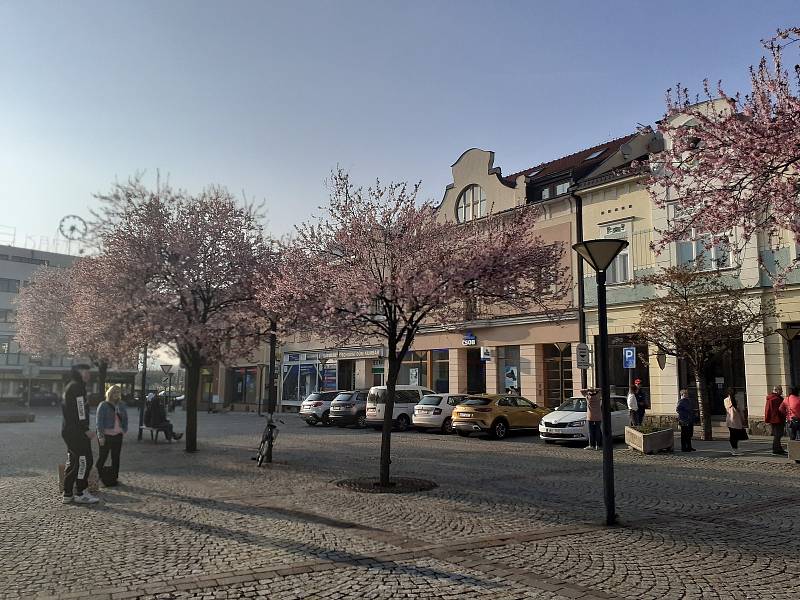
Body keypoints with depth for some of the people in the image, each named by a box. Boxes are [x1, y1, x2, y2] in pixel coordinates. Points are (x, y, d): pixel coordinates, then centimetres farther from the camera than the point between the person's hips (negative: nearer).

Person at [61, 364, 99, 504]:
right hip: (77, 431, -11)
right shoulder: (77, 387, -13)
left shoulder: (69, 387, 21)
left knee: (72, 462, 13)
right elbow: (80, 409, -20)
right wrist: (85, 429, -19)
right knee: (84, 461, -6)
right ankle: (81, 494, -3)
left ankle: (68, 494, 16)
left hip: (68, 430, 11)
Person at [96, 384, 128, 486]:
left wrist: (124, 430, 2)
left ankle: (114, 478, 16)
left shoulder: (121, 405, 10)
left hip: (118, 435, 5)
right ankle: (97, 477, 15)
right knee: (102, 456, 3)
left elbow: (125, 418, 16)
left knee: (116, 457, 8)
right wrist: (100, 436, -14)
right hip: (106, 435, -5)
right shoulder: (103, 405, -5)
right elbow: (99, 421, -8)